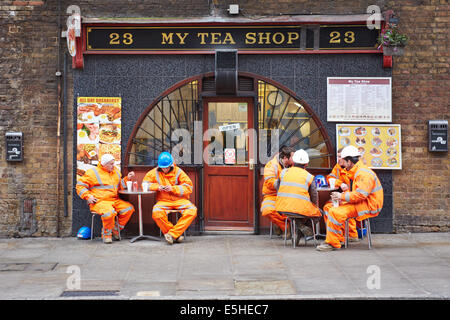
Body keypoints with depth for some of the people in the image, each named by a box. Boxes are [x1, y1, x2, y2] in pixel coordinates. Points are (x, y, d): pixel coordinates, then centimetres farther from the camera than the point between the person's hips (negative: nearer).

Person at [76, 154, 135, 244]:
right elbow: (80, 186, 3)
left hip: (115, 200, 6)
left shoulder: (116, 171, 19)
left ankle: (115, 230, -3)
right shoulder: (93, 172, 1)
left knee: (129, 208, -16)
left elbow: (119, 185, 26)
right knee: (109, 212, -36)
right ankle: (106, 234, -11)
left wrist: (127, 178, 10)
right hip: (99, 202, -6)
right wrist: (88, 196, -9)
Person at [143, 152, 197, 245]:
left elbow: (189, 187, -3)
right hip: (163, 201, 0)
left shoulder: (178, 172, 0)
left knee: (192, 211, -29)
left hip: (179, 200, 0)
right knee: (156, 213, -33)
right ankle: (177, 235, -19)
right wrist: (157, 186, -11)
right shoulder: (155, 172, 5)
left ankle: (172, 234, -24)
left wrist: (173, 188, -16)